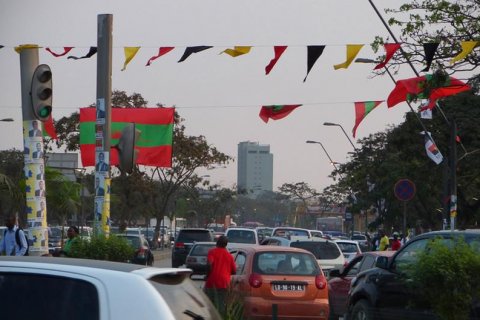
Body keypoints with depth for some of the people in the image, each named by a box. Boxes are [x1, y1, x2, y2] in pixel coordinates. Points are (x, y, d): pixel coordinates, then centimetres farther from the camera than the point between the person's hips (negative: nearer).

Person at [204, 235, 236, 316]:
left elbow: (209, 264, -17)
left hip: (212, 281, -2)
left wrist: (208, 275, -4)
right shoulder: (229, 255, 11)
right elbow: (234, 271, 14)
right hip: (224, 283, 2)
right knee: (221, 305, 3)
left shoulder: (212, 252, 0)